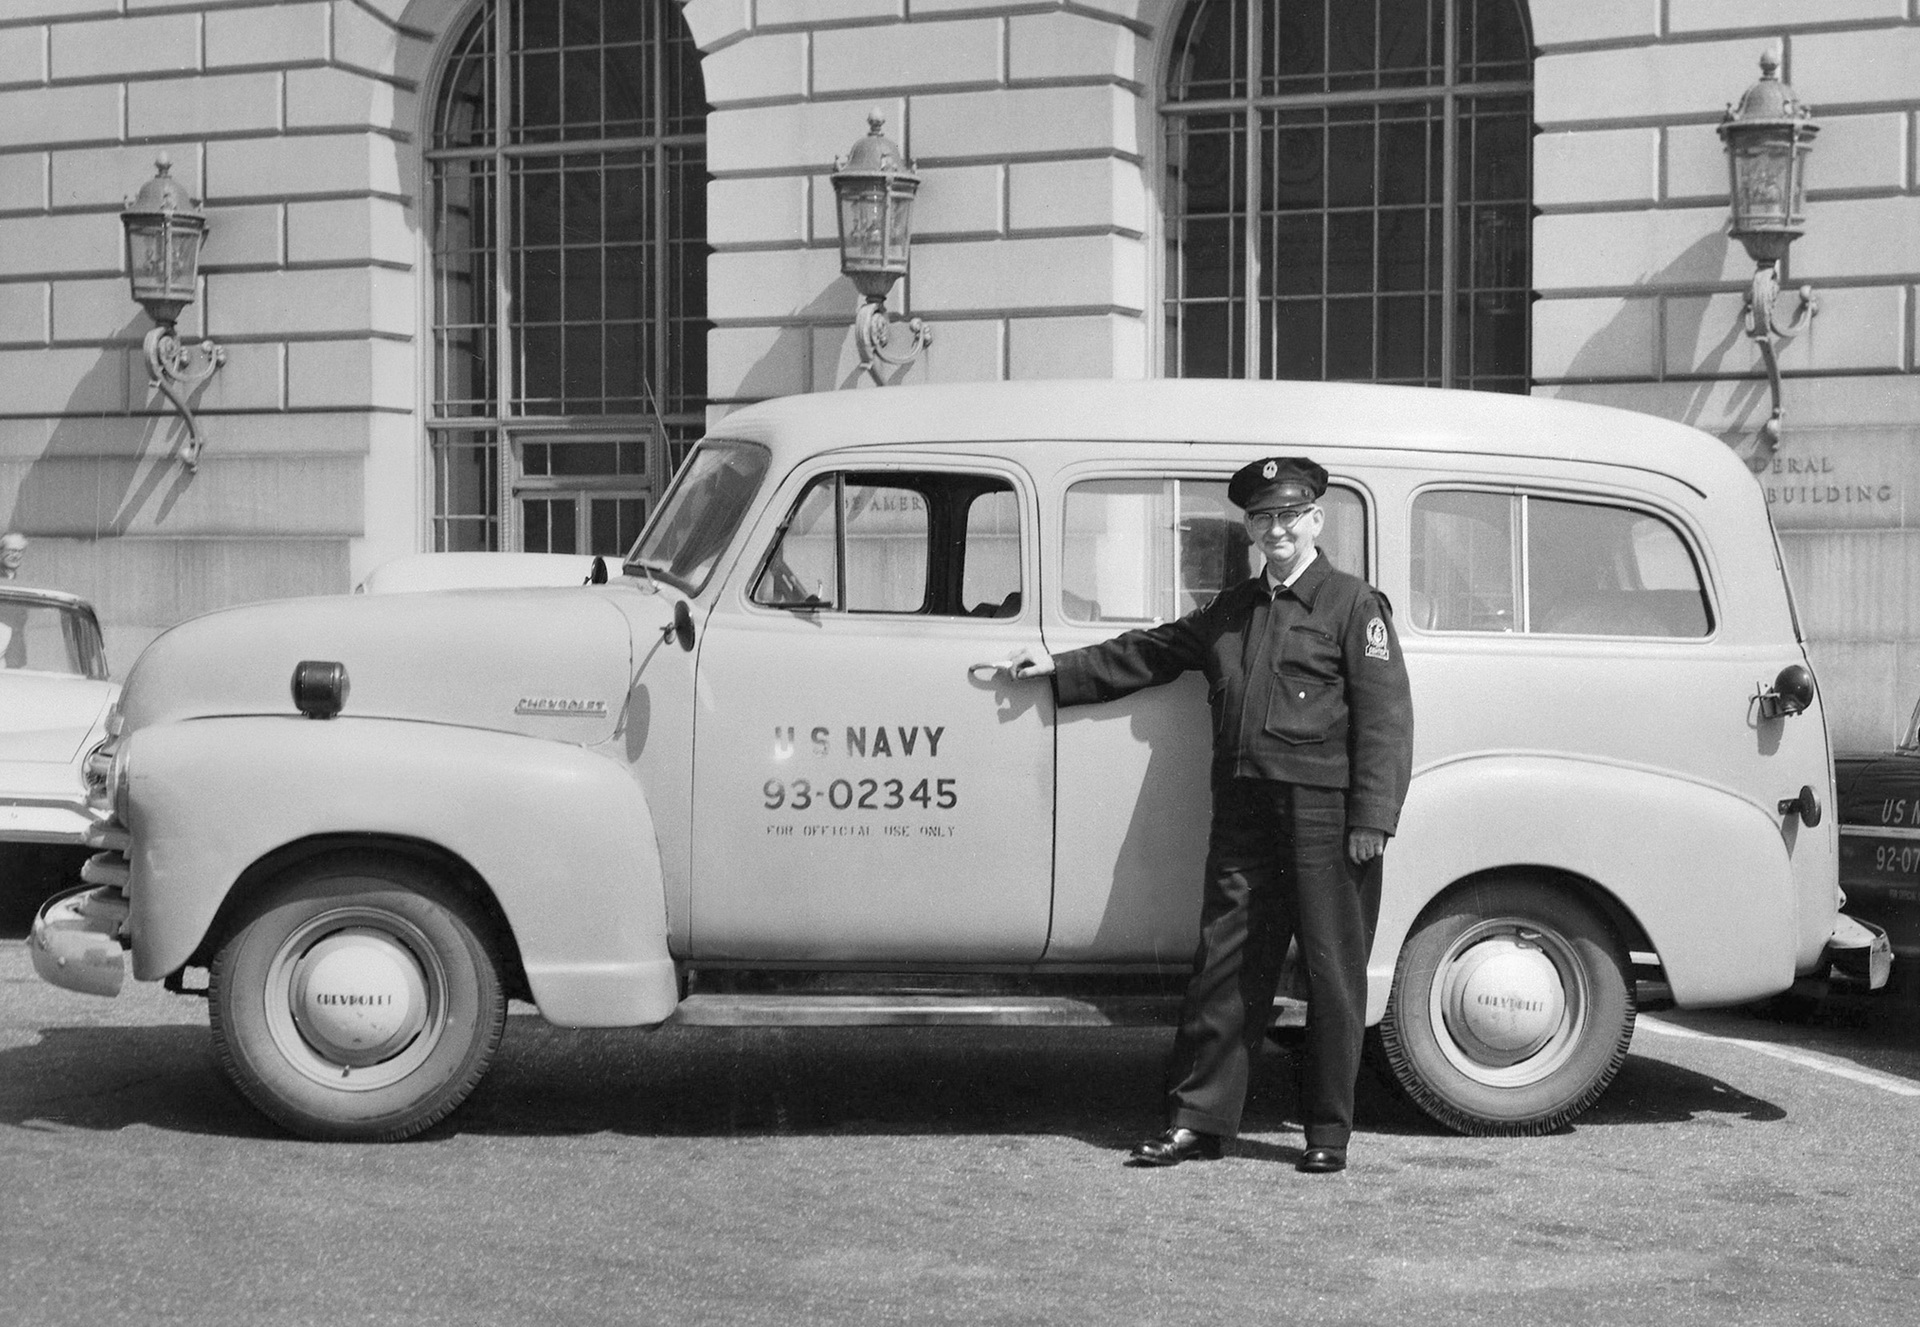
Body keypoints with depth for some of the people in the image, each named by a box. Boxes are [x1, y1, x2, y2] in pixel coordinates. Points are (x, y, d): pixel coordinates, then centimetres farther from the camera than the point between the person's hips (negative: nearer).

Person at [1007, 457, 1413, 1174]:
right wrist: (1060, 667, 23)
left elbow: (1384, 718, -8)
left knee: (1332, 972, 2)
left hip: (1325, 815, -5)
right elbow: (1150, 653, 27)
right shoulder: (1232, 609, 18)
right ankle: (1198, 1119, 11)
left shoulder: (1355, 604, -1)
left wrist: (1372, 819, -16)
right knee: (1224, 965, 5)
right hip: (1242, 812, 5)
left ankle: (1328, 1132, 12)